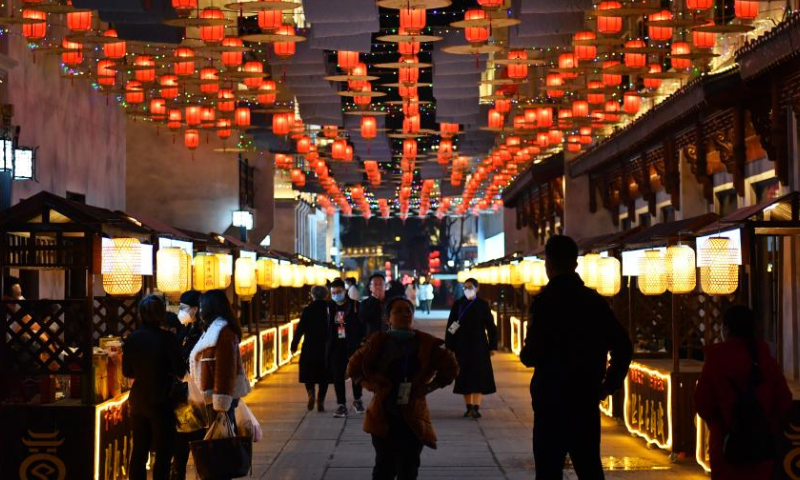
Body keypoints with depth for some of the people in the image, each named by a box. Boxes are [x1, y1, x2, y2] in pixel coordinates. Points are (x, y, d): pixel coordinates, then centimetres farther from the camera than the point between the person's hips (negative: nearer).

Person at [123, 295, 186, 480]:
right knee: (163, 453, 3)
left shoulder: (132, 338, -1)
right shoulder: (166, 338, -15)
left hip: (138, 401, 5)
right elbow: (180, 371, -13)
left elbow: (127, 371, 7)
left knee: (139, 451, 14)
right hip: (160, 402, -5)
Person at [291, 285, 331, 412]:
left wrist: (294, 345, 2)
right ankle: (320, 401, 4)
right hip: (326, 348, 1)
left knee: (308, 374, 11)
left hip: (310, 347, -1)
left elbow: (300, 329, -6)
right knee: (323, 376, 9)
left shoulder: (307, 310, -5)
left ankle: (311, 393, -14)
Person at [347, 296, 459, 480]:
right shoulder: (378, 343, 0)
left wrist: (428, 388, 0)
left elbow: (450, 368, 7)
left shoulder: (426, 344, -1)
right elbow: (354, 368, 11)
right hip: (384, 416, -1)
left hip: (412, 417, 1)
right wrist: (373, 386, -1)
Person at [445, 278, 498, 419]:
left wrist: (492, 346, -2)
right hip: (462, 345, 2)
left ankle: (476, 407, -8)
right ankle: (469, 407, 14)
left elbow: (490, 326, 1)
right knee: (464, 376, 5)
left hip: (479, 345, -2)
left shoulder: (483, 305, -1)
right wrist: (449, 346, 0)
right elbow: (450, 326, 3)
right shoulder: (458, 304, 3)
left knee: (479, 375, -6)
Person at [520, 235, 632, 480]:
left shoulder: (546, 301, -12)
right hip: (587, 398, 5)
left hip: (552, 399, -5)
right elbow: (623, 346, 5)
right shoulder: (595, 301, 6)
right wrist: (609, 384, 12)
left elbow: (533, 356, -16)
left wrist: (525, 353, 6)